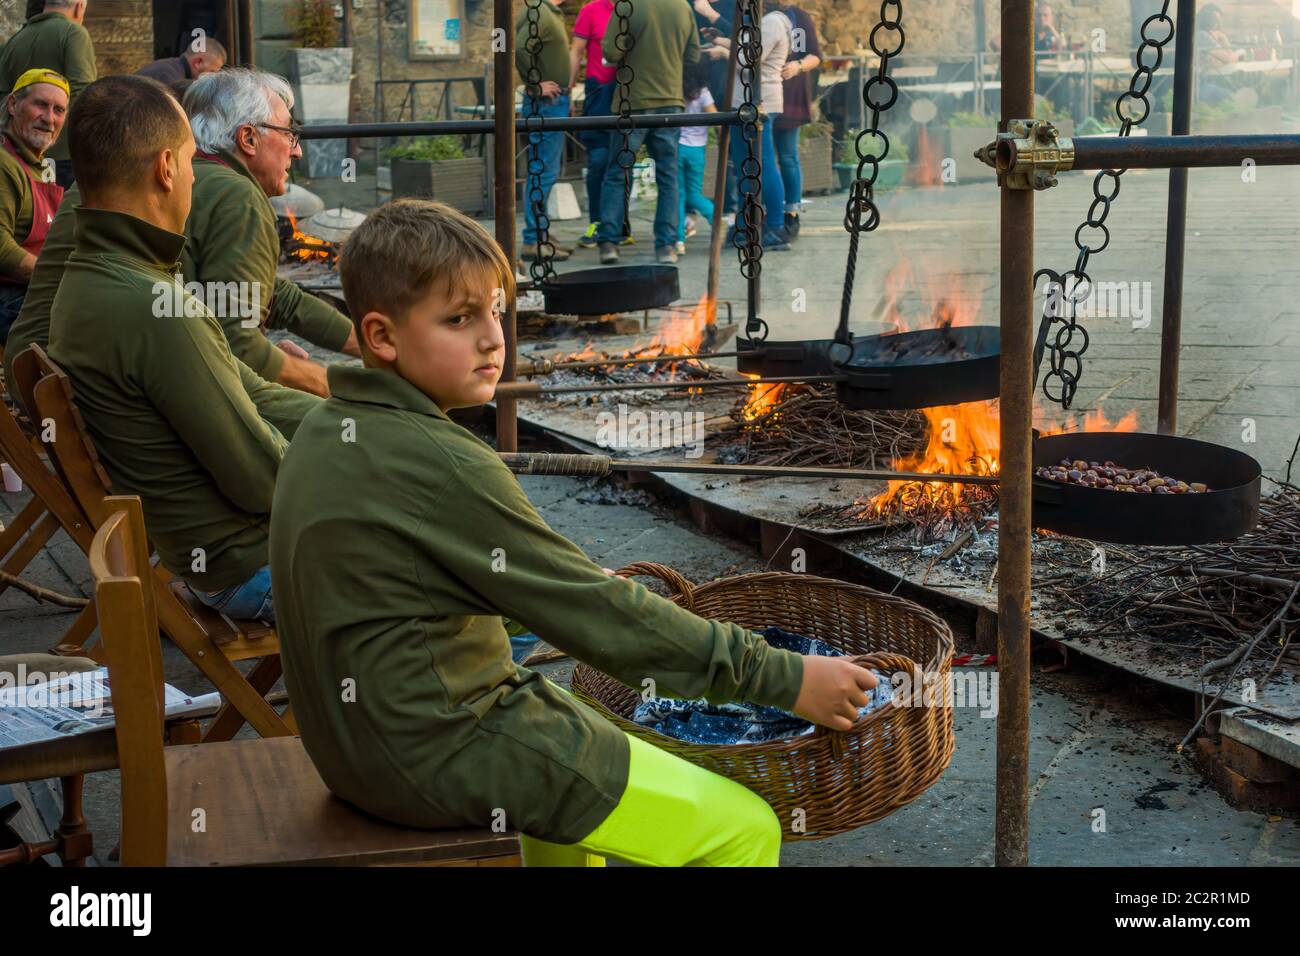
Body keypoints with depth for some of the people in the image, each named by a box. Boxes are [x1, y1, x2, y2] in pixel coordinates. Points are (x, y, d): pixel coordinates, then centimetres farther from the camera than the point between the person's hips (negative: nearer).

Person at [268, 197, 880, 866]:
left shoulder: (326, 431, 3)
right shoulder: (446, 470, -25)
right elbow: (599, 617, -21)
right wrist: (784, 679, -14)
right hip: (443, 755, -10)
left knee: (569, 736, 37)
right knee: (745, 830, -8)